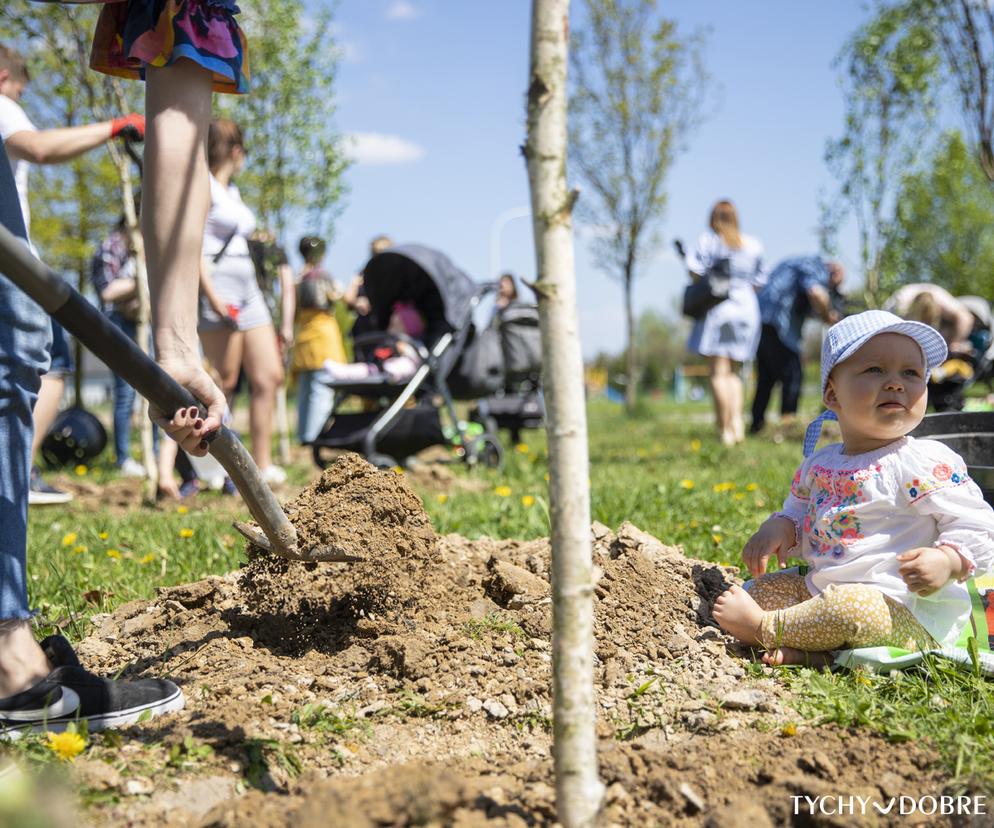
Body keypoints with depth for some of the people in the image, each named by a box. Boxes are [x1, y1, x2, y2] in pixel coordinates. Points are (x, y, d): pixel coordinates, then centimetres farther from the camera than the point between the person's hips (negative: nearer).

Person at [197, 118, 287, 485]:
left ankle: (263, 464, 6)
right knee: (225, 380, -8)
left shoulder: (232, 191, 22)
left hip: (247, 287, 9)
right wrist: (210, 293, -24)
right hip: (217, 286, -9)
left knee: (270, 376, 3)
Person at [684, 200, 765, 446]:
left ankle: (724, 429, -9)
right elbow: (757, 283, 11)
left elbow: (695, 272, -12)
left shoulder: (708, 241, -2)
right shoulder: (753, 246, 10)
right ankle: (737, 422, -3)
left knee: (718, 372, -4)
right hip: (747, 308, 4)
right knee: (734, 371, 14)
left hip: (717, 309, -4)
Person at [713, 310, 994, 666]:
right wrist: (780, 528, 3)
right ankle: (809, 648, -18)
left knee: (849, 606, -36)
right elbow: (798, 510, 26)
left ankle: (762, 627, -10)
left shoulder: (928, 464, -12)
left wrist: (946, 561, -32)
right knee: (761, 589, 7)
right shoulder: (819, 464, 9)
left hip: (908, 616, -8)